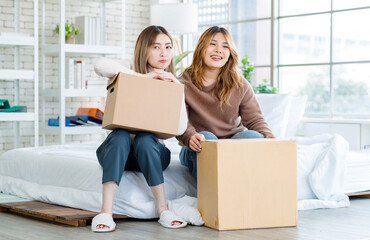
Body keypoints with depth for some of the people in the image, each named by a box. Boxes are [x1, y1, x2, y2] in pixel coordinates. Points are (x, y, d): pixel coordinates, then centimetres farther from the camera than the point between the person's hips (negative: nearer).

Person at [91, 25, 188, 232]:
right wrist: (144, 76, -23)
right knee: (120, 135, -35)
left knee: (144, 139, -33)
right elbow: (101, 66, -24)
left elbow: (181, 128, -6)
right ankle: (106, 211, -43)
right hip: (119, 150, -1)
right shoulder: (129, 78, 1)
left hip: (150, 152, 1)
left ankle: (162, 208, -32)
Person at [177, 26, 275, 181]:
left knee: (254, 136, -27)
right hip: (199, 151, -2)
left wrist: (267, 136, -21)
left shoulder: (240, 85, 3)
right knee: (207, 138, -35)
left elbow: (254, 119, 2)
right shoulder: (185, 83, -4)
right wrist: (190, 137, -38)